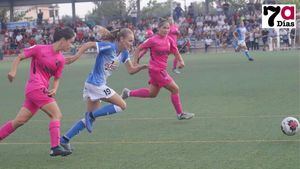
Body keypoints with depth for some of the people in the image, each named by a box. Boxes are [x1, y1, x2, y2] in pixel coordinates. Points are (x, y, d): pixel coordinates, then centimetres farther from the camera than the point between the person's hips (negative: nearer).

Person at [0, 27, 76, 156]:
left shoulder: (61, 60, 11)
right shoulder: (39, 49, -6)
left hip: (43, 91, 7)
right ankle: (55, 148, -20)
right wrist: (13, 71, -11)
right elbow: (19, 57, 3)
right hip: (36, 87, -7)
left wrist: (54, 90, -3)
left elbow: (57, 78, 17)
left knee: (20, 121, 8)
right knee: (57, 115, -15)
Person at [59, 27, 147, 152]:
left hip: (96, 85, 9)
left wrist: (143, 66, -4)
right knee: (122, 105, -6)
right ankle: (91, 114, -5)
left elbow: (131, 70, 12)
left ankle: (65, 139, 12)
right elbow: (89, 44, -19)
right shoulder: (110, 47, -16)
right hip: (96, 84, -9)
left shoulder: (124, 53, 9)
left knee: (91, 118, 12)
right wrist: (76, 57, -28)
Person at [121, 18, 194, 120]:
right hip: (156, 70, -8)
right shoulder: (153, 40, -14)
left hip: (162, 70, 8)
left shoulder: (169, 40, 4)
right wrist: (135, 62, -10)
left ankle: (128, 93, 29)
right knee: (175, 89, -6)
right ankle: (180, 114, 6)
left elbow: (175, 52, 8)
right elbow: (138, 49, -6)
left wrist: (181, 61, -11)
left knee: (152, 93, 18)